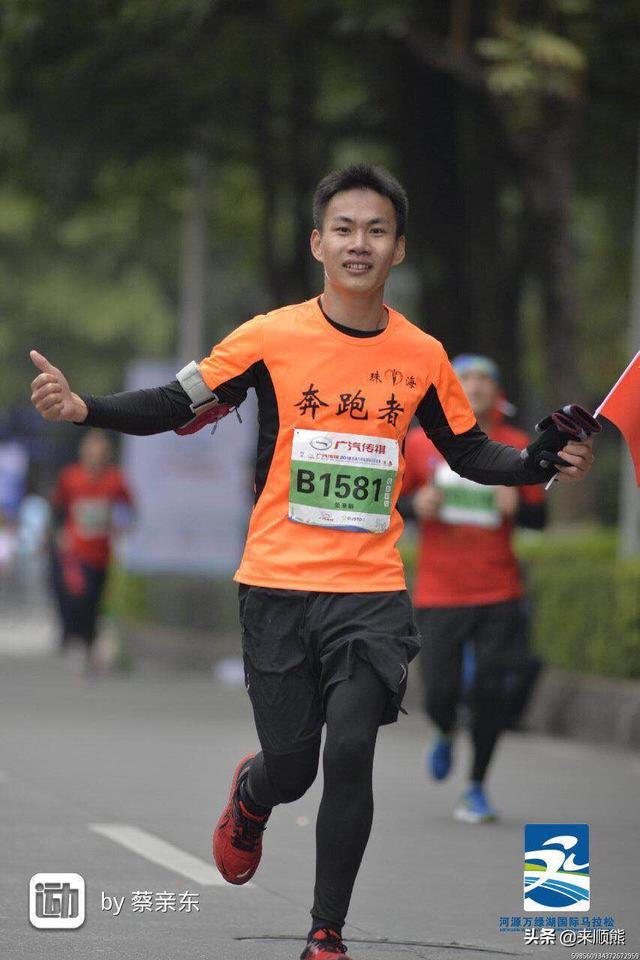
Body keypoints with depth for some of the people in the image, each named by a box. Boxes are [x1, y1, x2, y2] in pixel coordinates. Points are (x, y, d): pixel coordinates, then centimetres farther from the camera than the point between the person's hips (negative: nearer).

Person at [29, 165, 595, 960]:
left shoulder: (421, 357, 3)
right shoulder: (271, 338, -4)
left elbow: (468, 453, 17)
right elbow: (175, 407, 0)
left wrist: (545, 464, -1)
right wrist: (82, 408, -15)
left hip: (372, 593, 1)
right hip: (277, 586, -1)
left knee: (351, 753, -13)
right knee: (291, 766, 4)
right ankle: (250, 797, 45)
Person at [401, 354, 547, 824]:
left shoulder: (516, 446, 3)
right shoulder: (421, 442, 2)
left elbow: (538, 516, 8)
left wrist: (516, 507, -13)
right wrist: (416, 505, -10)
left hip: (499, 592, 1)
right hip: (438, 592, 0)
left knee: (492, 690, -5)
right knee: (440, 693, -7)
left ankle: (477, 788, 11)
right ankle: (446, 736, 30)